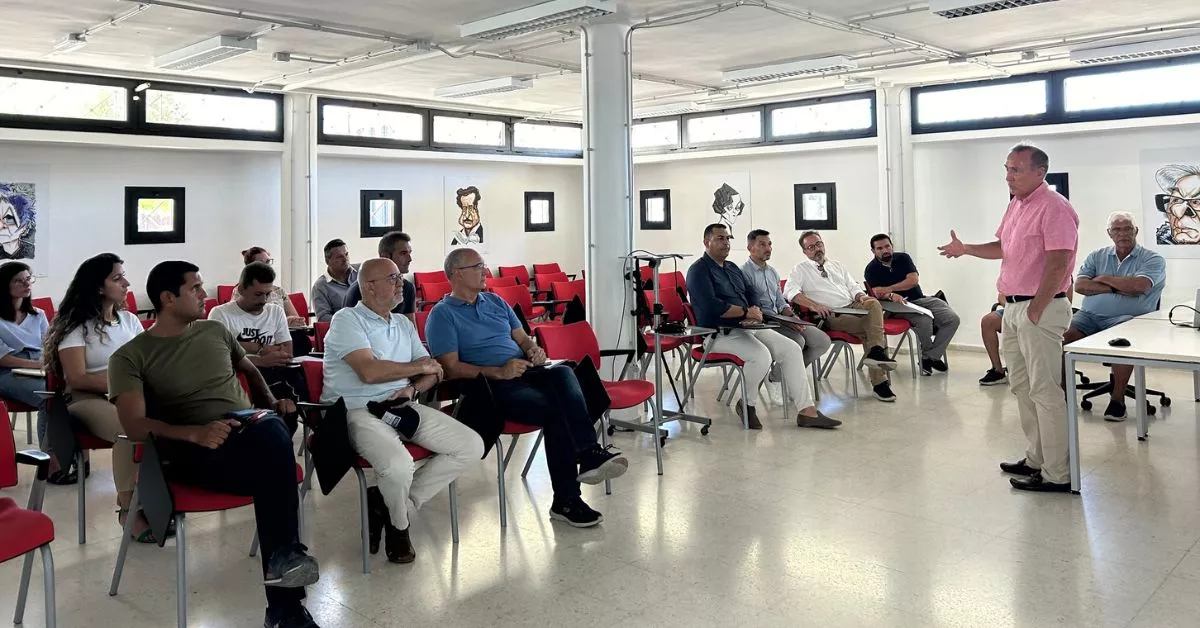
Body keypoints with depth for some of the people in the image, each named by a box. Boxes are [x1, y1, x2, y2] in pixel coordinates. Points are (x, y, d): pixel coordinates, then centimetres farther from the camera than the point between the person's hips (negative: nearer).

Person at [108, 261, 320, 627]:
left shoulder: (215, 331, 19)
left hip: (249, 432, 4)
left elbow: (249, 370, 36)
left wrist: (271, 403, 15)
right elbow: (135, 426, -10)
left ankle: (284, 579, -27)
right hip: (190, 452, -4)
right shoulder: (130, 357, 3)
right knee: (275, 462, -37)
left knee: (270, 430, -37)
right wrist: (195, 433, -27)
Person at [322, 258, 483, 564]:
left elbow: (433, 372, 16)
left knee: (472, 446, -6)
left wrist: (413, 388, -8)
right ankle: (398, 525, 2)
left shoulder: (403, 324, 19)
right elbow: (370, 371, -19)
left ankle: (387, 502, 0)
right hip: (357, 410, -7)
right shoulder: (347, 319, -4)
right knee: (398, 465, -35)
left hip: (402, 407, 8)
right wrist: (418, 367, -4)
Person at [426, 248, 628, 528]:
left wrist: (534, 350, 0)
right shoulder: (442, 315, 3)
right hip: (489, 386, -6)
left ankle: (589, 452, -41)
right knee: (554, 411, -30)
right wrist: (498, 372, -18)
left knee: (563, 373, -29)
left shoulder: (495, 302, 24)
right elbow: (450, 368, -7)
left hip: (526, 372, 6)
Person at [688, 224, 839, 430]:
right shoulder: (699, 270, -7)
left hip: (747, 327, 9)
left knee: (791, 349, -6)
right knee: (761, 355, -32)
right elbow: (711, 306, -20)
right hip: (721, 333, -9)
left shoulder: (732, 267, 21)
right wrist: (746, 312, -12)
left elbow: (751, 293, 19)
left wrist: (755, 310, -6)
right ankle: (746, 405, -7)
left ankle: (807, 411, -7)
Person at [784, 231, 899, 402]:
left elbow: (853, 287, 23)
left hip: (853, 307, 5)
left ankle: (877, 351, -33)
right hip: (831, 316, -5)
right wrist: (814, 305, -23)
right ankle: (879, 381, -22)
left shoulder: (837, 266, 27)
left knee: (873, 303, -29)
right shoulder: (800, 270, 10)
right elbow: (790, 292, -8)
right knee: (871, 327, -26)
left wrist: (862, 296, -3)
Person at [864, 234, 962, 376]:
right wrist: (892, 296, -34)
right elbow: (877, 294, -12)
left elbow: (914, 280, -5)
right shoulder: (871, 270, 1)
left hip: (920, 299, 5)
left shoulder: (903, 258, 9)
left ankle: (931, 357, -11)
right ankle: (928, 356, -7)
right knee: (925, 321, -33)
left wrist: (887, 289, -16)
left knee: (952, 319, -16)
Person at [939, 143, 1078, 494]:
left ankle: (1057, 475, 0)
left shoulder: (1054, 207, -15)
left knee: (1045, 390, -7)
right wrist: (965, 249, 8)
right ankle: (1037, 459, 27)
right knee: (1021, 386, 16)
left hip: (1041, 308, -10)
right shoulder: (1016, 205, 14)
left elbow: (1058, 264, -21)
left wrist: (1035, 311, -21)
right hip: (1013, 307, 10)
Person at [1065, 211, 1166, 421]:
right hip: (1089, 315, 4)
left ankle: (1118, 399, -24)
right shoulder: (1096, 256, 16)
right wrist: (1117, 288, -7)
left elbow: (1139, 285, -15)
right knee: (1061, 335, -26)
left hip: (1126, 317, -3)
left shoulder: (1153, 260, 6)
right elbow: (1080, 285, 1)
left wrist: (1103, 279, -1)